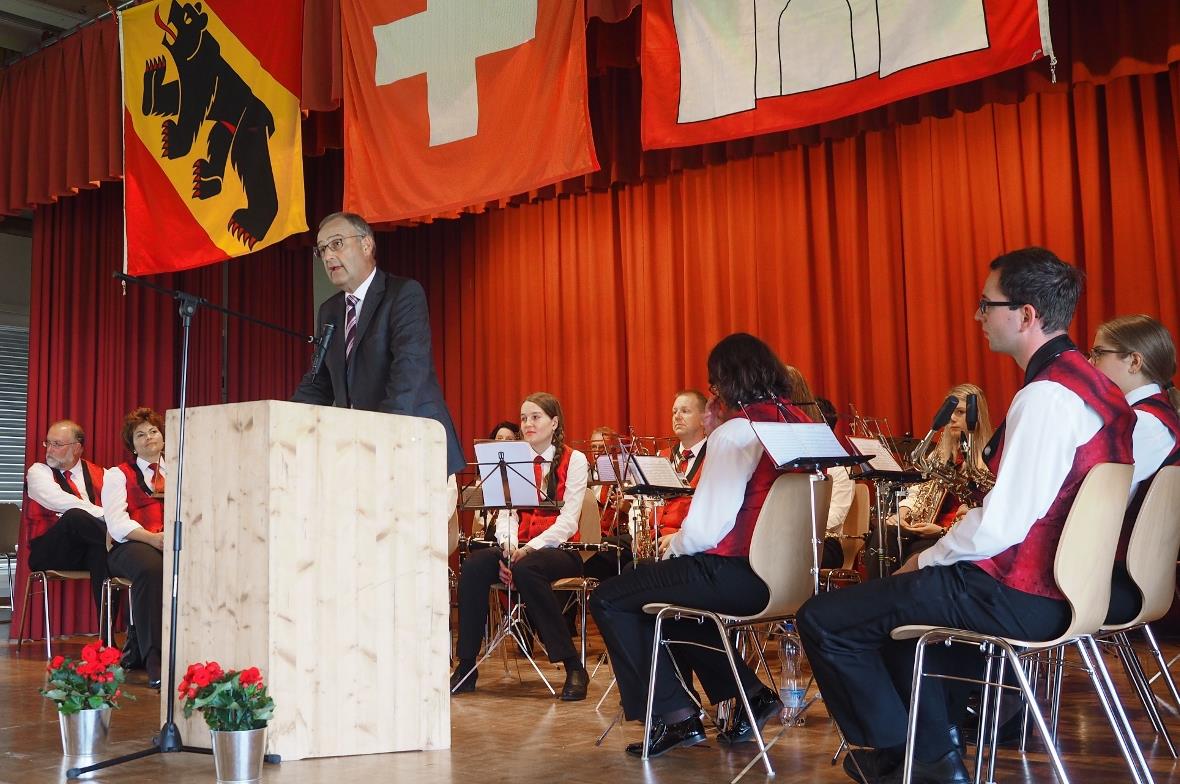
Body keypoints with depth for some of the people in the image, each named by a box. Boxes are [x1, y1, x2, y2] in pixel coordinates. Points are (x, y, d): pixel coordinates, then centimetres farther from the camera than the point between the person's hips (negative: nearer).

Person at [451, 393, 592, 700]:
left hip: (559, 548, -4)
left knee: (527, 569, -37)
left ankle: (574, 667, -27)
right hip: (518, 548, 4)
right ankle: (466, 665, -17)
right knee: (473, 565, -25)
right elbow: (506, 513, 4)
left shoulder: (574, 460, 0)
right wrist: (508, 547, -18)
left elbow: (568, 521, -10)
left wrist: (529, 549, -23)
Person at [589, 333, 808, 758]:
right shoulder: (799, 424, 8)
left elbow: (706, 529, -20)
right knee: (665, 598, 31)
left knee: (609, 600, 5)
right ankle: (752, 693, 23)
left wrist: (673, 544, 2)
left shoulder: (735, 433, -17)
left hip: (738, 574, -9)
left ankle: (675, 716, 6)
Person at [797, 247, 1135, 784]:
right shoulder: (1089, 383, 10)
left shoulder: (1047, 396, -22)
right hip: (1063, 579, 11)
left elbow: (1001, 525, -26)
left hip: (1019, 596, -11)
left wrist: (926, 559, -8)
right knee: (903, 593, 30)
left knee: (823, 619, -6)